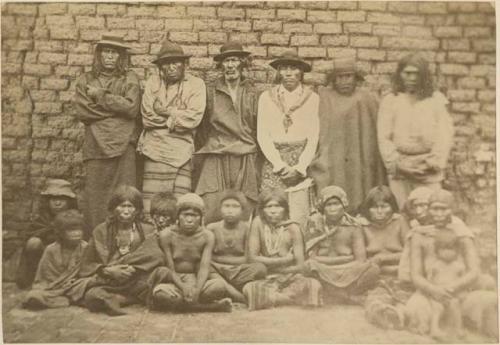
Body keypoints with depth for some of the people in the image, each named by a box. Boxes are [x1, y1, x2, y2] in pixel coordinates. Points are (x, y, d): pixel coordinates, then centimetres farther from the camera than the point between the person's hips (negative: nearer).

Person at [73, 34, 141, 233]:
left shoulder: (129, 78, 12)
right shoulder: (86, 80, 15)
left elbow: (132, 108, -4)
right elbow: (81, 112, 1)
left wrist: (101, 96, -3)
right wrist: (117, 107, -2)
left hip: (123, 145, -1)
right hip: (95, 146, 1)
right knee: (94, 197, -1)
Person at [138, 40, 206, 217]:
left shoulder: (196, 84, 6)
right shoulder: (153, 81, 10)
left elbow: (193, 119, -7)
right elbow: (147, 117, 0)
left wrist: (166, 112, -2)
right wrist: (177, 117, -2)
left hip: (182, 151, -1)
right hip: (155, 149, 1)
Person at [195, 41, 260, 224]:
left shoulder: (252, 93, 11)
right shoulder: (211, 92, 11)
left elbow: (257, 127, 11)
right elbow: (203, 127, 15)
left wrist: (250, 148, 8)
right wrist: (210, 147, 10)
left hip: (246, 160, 0)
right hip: (215, 159, 0)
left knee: (244, 214, -2)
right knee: (211, 212, -10)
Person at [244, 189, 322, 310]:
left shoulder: (292, 228, -4)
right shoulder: (258, 223, -5)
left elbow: (300, 266, -6)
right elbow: (252, 257, -8)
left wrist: (268, 265, -9)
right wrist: (283, 260, -9)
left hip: (291, 277, 1)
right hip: (265, 279, -1)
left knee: (313, 285, -29)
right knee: (249, 288, -33)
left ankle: (268, 299, -16)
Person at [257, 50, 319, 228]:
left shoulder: (312, 98, 5)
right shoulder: (267, 97, 7)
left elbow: (313, 137, 1)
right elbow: (262, 135, 2)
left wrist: (300, 167, -8)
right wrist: (280, 165, -7)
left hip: (302, 164, -1)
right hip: (274, 164, 1)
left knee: (299, 219, -5)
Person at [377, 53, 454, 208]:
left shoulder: (436, 99, 7)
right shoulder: (390, 101, 7)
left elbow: (445, 134, 3)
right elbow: (383, 138, 2)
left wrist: (434, 163, -6)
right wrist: (397, 163, -6)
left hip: (428, 172, 0)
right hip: (399, 171, 0)